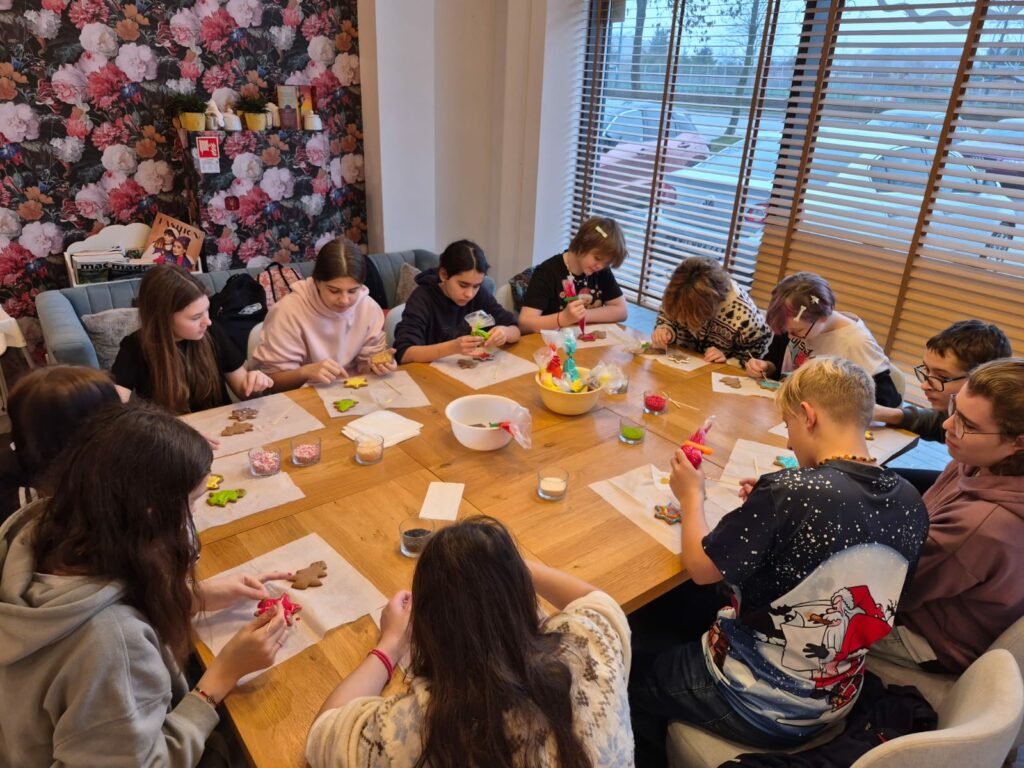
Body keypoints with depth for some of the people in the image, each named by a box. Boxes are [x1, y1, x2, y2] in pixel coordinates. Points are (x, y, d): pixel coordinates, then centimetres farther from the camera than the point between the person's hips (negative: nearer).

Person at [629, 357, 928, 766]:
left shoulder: (789, 492, -30)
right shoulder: (910, 501, -8)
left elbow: (700, 568, -18)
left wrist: (692, 496, -2)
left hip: (752, 705, -7)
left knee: (630, 674, 17)